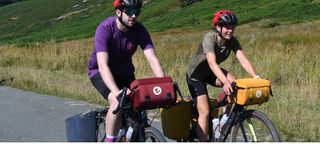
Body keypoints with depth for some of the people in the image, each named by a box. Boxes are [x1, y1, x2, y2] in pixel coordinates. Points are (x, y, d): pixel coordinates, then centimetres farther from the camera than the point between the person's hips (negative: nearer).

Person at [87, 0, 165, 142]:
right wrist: (117, 92, -53)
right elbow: (103, 65, -39)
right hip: (100, 72, -4)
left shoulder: (139, 30, -19)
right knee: (118, 102, -29)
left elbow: (152, 59, -26)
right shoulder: (105, 29, -29)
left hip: (124, 71, 4)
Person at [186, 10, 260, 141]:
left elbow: (243, 59, -24)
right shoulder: (210, 38, -31)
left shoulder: (232, 41, -14)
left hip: (210, 73, 5)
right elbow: (212, 63, -44)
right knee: (204, 112, -14)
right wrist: (225, 82, -58)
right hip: (195, 76, -5)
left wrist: (256, 77, -39)